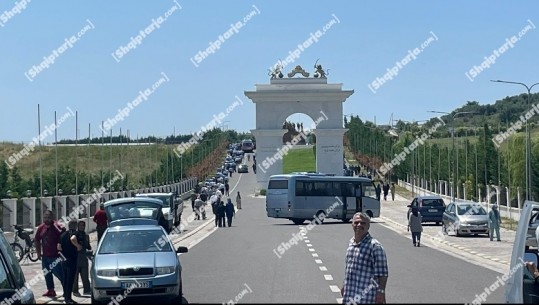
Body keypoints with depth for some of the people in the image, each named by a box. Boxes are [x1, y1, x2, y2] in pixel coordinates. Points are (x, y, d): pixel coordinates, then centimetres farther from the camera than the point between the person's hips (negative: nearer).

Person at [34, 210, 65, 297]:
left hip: (55, 256, -6)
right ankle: (50, 290, 24)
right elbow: (37, 241, 16)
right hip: (45, 256, 6)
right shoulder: (41, 228, 6)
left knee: (59, 273, -5)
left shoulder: (57, 227, -13)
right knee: (47, 274, 13)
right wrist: (38, 253, 12)